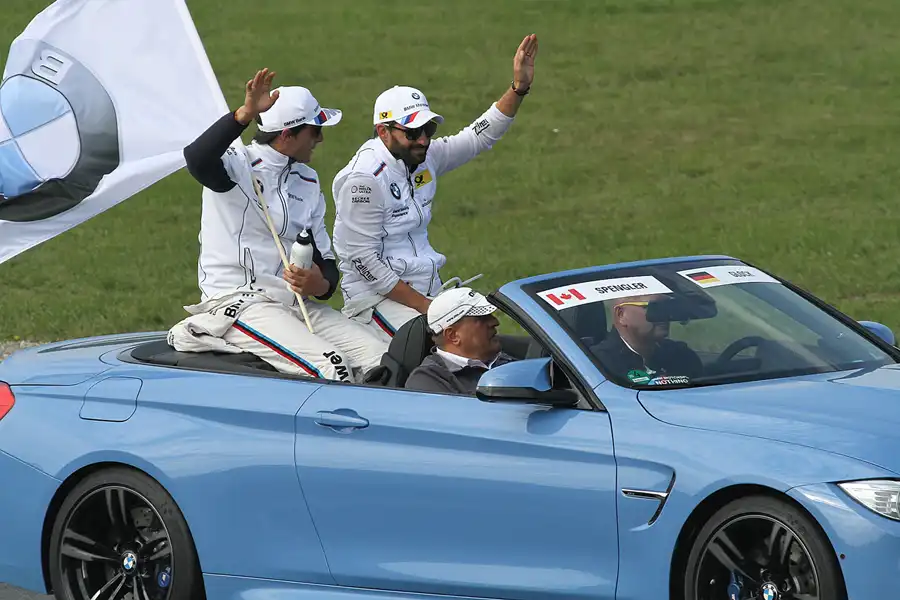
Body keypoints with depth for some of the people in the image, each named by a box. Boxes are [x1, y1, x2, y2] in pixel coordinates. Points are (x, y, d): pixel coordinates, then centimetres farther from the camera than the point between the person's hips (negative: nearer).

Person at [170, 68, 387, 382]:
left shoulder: (308, 181, 19)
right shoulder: (239, 163, -4)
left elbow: (324, 257, 19)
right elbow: (197, 159, -29)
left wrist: (321, 284, -5)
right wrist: (244, 114, -40)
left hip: (296, 305, 7)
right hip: (236, 301, -7)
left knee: (384, 360, -11)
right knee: (332, 368, -28)